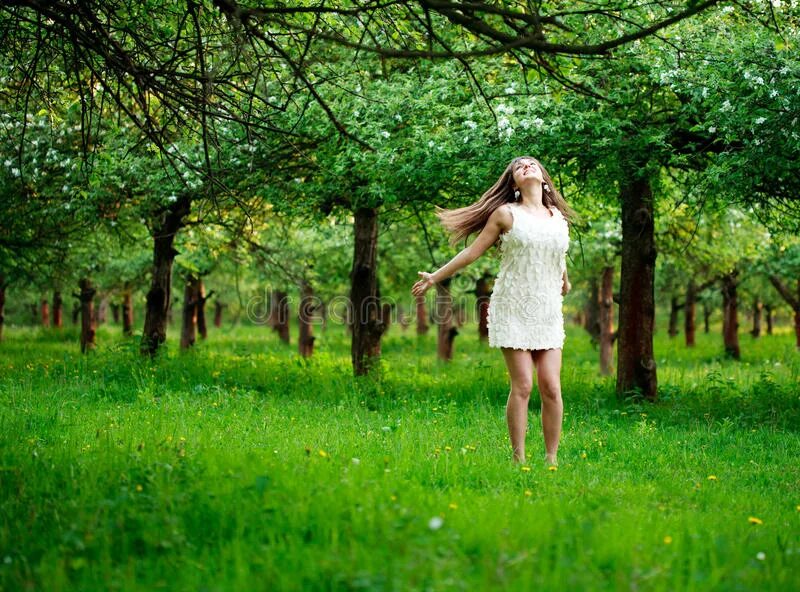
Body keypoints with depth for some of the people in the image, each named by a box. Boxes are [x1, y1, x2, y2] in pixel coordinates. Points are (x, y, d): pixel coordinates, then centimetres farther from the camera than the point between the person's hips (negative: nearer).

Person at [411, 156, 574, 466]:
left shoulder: (559, 217, 12)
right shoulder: (506, 214, 2)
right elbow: (473, 251, 6)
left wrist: (565, 281, 44)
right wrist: (435, 277, 6)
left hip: (548, 313, 4)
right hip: (513, 310, -4)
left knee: (551, 387, -4)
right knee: (522, 386, -9)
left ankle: (552, 459, 5)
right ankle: (519, 460, -2)